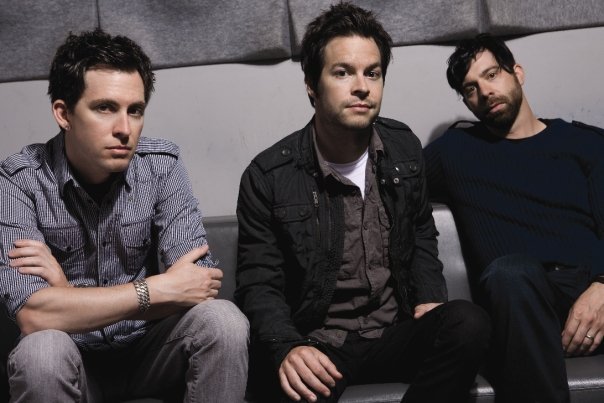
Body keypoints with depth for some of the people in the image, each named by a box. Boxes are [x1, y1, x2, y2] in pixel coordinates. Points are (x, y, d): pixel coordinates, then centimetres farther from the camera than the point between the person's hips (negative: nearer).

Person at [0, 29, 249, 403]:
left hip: (148, 347, 2)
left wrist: (73, 296, -23)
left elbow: (199, 285, -18)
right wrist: (156, 289, -26)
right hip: (73, 357, -2)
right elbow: (33, 313, -27)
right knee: (41, 352, -34)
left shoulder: (162, 164, -10)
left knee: (222, 319, -26)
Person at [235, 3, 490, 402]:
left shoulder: (404, 148, 4)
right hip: (317, 344, -4)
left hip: (394, 334, 5)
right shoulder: (269, 176, -8)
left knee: (468, 322, -27)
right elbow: (259, 285, -6)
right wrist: (288, 348, -25)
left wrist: (429, 297, 1)